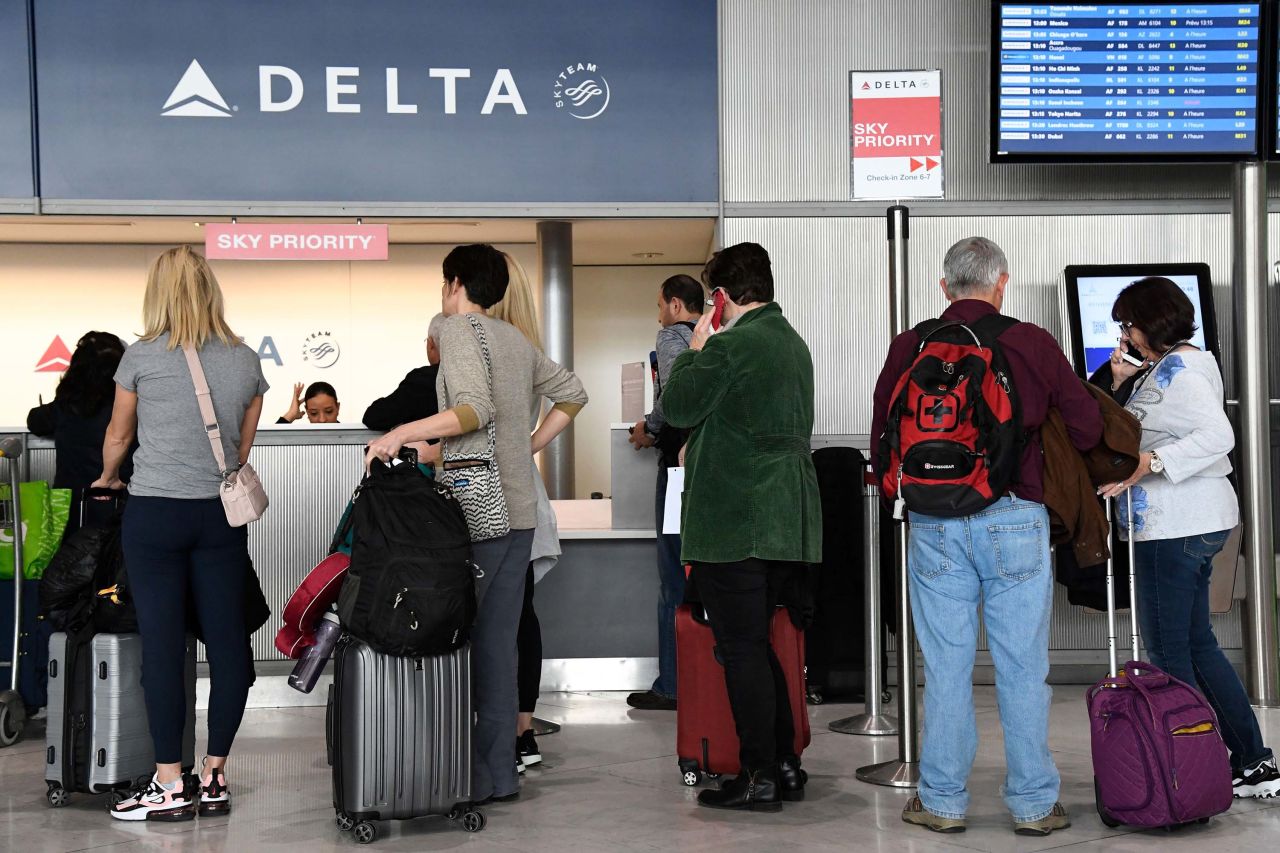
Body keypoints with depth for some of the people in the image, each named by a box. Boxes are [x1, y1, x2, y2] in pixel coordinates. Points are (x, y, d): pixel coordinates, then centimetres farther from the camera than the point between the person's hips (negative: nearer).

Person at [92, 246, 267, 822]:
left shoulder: (142, 357, -3)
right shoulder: (246, 362, 5)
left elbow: (118, 436, 12)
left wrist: (107, 478, 32)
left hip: (155, 513, -3)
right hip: (221, 514, 3)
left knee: (162, 645, -1)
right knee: (227, 641, 6)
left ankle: (171, 787, 2)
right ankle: (214, 779, 11)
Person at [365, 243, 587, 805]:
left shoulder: (458, 327, -6)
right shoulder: (516, 338, 17)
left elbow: (476, 409, -19)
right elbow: (571, 393, 24)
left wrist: (402, 434, -19)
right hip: (520, 510, 7)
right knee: (498, 642, 9)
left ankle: (471, 776, -3)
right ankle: (501, 773, 10)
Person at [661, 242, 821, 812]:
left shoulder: (730, 345, -13)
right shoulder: (795, 345, 15)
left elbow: (677, 408, -8)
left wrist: (694, 352, 5)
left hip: (734, 523, -9)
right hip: (788, 524, 9)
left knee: (742, 648, -2)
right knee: (757, 644, 17)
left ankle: (758, 778, 2)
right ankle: (784, 766, 20)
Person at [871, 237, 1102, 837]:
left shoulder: (910, 348, 2)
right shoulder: (1033, 344, -2)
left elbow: (882, 439, 8)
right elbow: (1087, 428, 1)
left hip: (934, 524, 2)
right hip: (1015, 519, -1)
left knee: (945, 666, 8)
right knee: (1023, 667, 6)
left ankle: (942, 802, 14)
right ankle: (1033, 804, 13)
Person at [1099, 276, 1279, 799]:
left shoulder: (1180, 367, -14)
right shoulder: (1162, 369, 18)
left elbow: (1217, 434, -26)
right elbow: (1140, 434, 21)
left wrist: (1149, 463, -30)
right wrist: (1124, 385, 11)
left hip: (1177, 527, -11)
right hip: (1194, 522, 11)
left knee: (1168, 649, -4)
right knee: (1197, 644, 15)